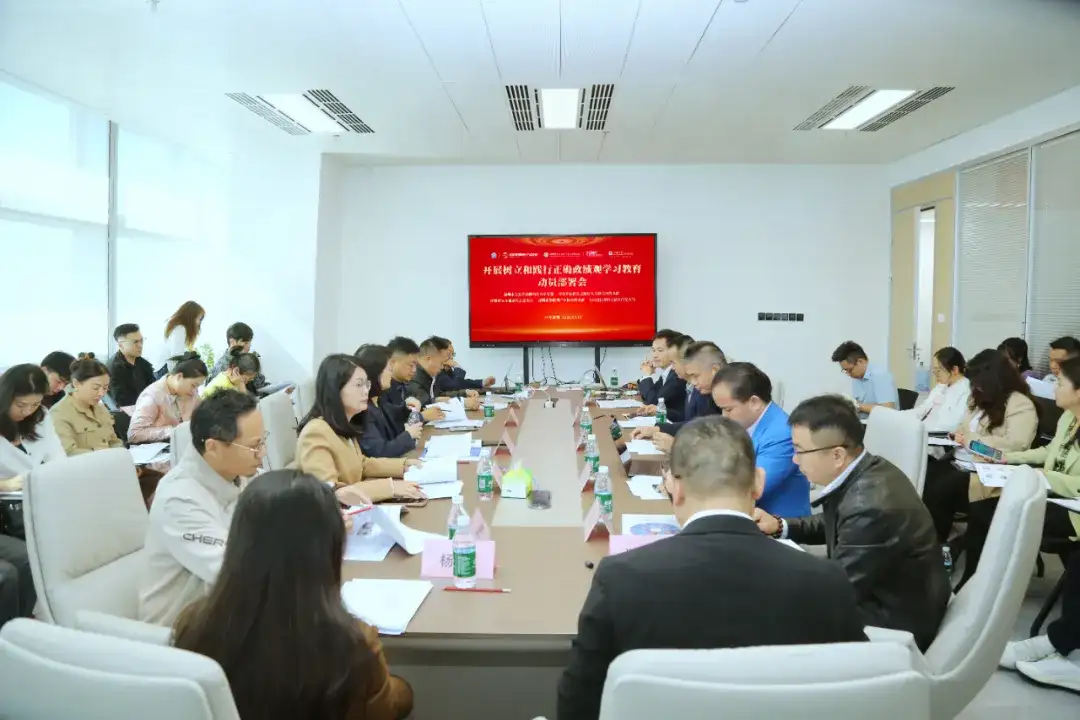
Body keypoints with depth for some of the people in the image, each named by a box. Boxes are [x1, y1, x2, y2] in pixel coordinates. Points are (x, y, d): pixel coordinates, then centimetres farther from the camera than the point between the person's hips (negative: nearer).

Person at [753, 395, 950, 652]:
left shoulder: (872, 506, -33)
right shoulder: (868, 470, -5)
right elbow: (832, 524, 14)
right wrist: (779, 526, 0)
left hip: (896, 623, -8)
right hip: (879, 595, 8)